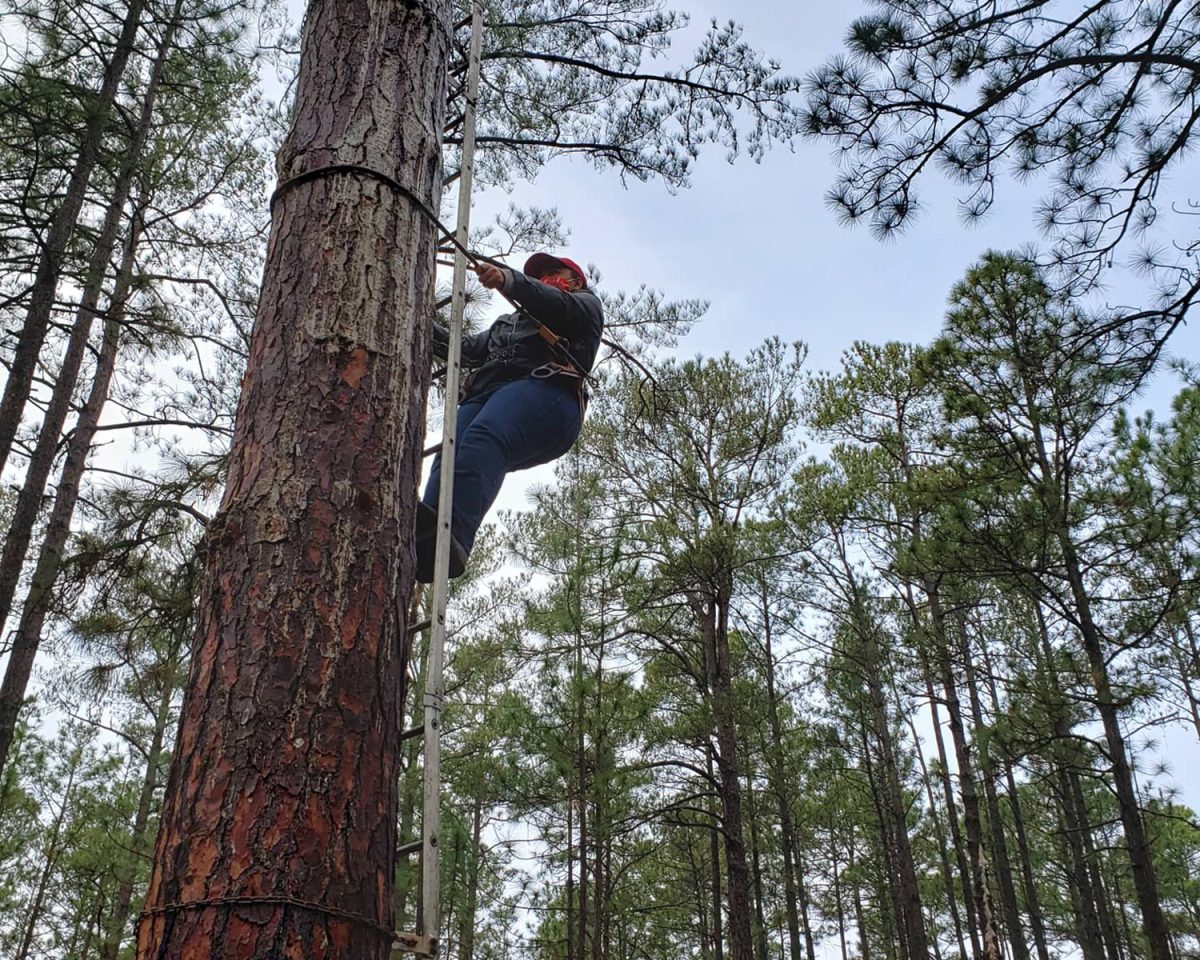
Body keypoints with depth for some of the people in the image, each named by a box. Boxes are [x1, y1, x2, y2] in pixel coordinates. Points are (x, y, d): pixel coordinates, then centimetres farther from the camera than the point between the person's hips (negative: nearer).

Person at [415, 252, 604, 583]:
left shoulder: (585, 304, 29)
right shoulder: (508, 323, 49)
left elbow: (558, 306, 5)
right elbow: (468, 349, 37)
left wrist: (509, 280, -13)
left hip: (543, 386, -5)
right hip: (484, 394, 5)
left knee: (482, 441, -37)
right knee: (451, 453, -29)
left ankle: (452, 539, -61)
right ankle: (424, 545, -56)